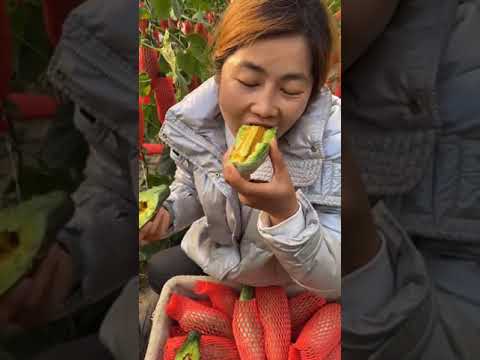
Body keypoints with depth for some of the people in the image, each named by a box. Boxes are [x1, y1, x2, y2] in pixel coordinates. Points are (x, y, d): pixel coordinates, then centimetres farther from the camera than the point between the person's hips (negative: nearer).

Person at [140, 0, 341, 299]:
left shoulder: (333, 138, -34)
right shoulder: (193, 121, -22)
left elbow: (334, 280, -31)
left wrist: (287, 211, -48)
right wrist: (165, 215, -22)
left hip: (293, 293, -3)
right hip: (217, 259, 4)